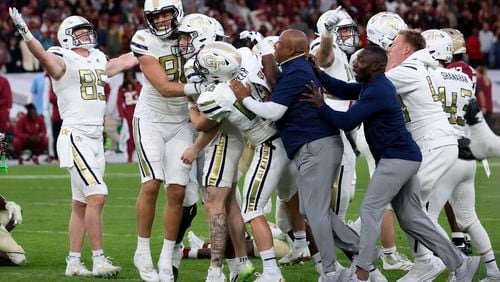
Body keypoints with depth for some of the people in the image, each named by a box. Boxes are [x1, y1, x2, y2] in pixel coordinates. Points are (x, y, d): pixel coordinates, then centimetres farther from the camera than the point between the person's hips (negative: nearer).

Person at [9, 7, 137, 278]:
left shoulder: (99, 60, 14)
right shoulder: (64, 62, -8)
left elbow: (126, 61, 31)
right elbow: (42, 55, -28)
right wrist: (24, 32, -46)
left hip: (95, 138, 8)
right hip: (75, 136, -8)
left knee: (81, 203, 10)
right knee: (97, 196, -15)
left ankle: (73, 262, 14)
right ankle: (98, 260, -11)